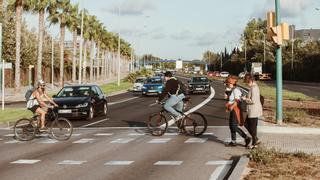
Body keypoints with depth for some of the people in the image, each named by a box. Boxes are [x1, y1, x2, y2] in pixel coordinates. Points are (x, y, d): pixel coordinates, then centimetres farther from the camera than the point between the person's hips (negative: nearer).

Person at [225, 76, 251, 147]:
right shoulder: (233, 90, 14)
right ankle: (233, 142, 17)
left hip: (235, 110, -10)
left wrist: (231, 107, -23)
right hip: (233, 110, 10)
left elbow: (237, 101, -23)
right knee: (231, 125, 12)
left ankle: (247, 138, -3)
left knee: (234, 126, -10)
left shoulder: (236, 90, -17)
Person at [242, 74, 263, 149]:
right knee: (246, 124, 17)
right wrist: (246, 97, 9)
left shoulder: (254, 88, -21)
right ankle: (256, 140, 23)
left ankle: (254, 143, 13)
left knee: (252, 127, 1)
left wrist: (245, 99, -13)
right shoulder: (253, 87, 11)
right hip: (251, 111, 11)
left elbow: (253, 101, -25)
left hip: (254, 111, -11)